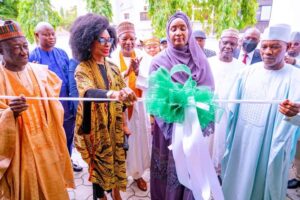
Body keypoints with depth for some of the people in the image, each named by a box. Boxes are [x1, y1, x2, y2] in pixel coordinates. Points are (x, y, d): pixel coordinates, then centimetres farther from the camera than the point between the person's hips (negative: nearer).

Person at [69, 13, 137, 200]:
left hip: (114, 124, 5)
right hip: (95, 126, -5)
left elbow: (123, 92, 8)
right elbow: (87, 92, -34)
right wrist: (111, 94, -51)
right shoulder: (82, 69, -13)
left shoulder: (112, 67, 5)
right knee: (99, 163, 9)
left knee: (117, 159, 15)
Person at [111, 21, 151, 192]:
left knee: (138, 137, 9)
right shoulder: (113, 57, -5)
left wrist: (137, 72, -27)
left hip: (138, 105, 2)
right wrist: (127, 72, -26)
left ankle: (137, 172, 28)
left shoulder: (141, 56, -1)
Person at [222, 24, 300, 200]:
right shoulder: (249, 72, -1)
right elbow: (233, 106, 2)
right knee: (237, 183, 19)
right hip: (240, 143, 3)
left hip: (271, 148, -3)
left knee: (263, 185, 15)